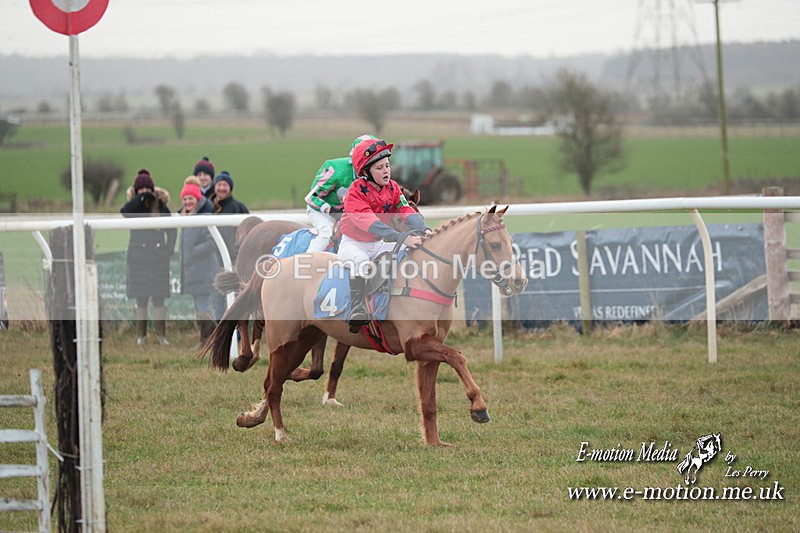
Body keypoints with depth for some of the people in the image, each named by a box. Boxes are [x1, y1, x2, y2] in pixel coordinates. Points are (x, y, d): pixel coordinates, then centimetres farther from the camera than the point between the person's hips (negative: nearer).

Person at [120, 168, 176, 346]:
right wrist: (140, 197, -22)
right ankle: (141, 334, 5)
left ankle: (160, 333, 3)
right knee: (141, 298, 1)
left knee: (159, 297, 0)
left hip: (158, 256, 0)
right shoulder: (134, 207, 3)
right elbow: (124, 211, -21)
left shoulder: (161, 206, 4)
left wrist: (169, 249, -1)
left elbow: (171, 230, 10)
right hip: (138, 256, 0)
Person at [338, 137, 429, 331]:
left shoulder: (392, 188, -2)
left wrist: (424, 230, -35)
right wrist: (403, 238, -45)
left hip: (379, 243, 6)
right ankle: (357, 308, -36)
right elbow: (371, 224, -35)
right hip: (354, 244, -6)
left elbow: (407, 212, -14)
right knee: (360, 261, -36)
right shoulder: (356, 193, -23)